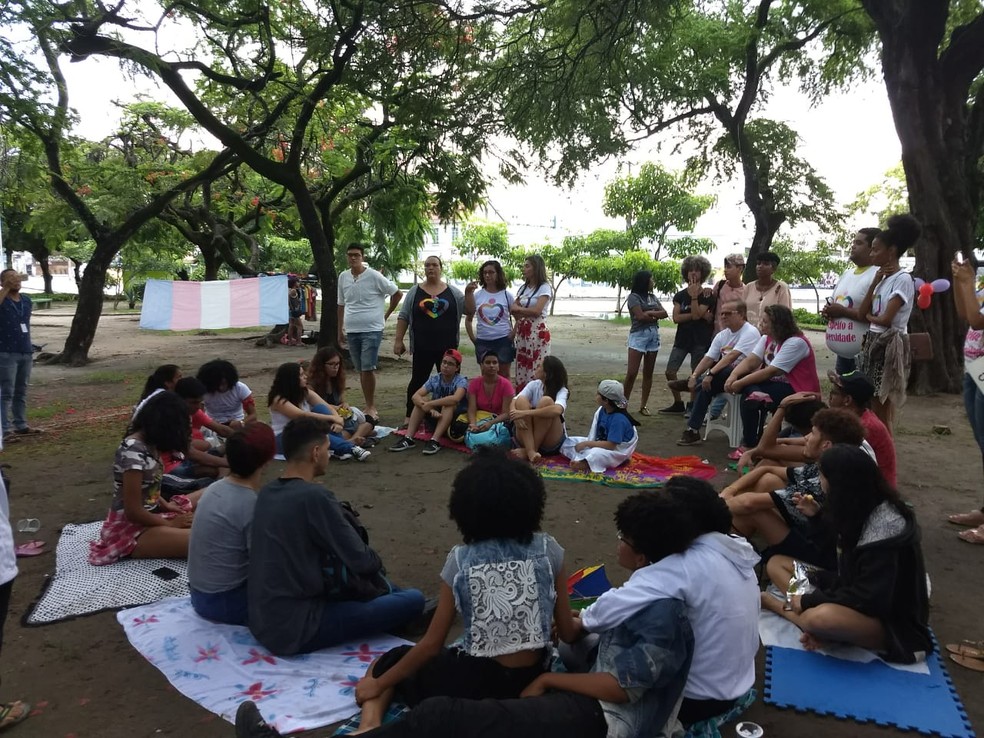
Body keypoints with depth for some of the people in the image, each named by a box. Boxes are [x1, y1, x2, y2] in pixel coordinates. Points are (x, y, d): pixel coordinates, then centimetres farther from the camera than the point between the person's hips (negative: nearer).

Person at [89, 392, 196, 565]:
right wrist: (170, 524, -11)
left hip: (148, 515, 10)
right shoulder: (133, 451, -24)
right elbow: (133, 512, -23)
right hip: (130, 528, -10)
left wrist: (166, 505, 2)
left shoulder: (148, 444, 5)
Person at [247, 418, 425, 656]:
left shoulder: (267, 492, 3)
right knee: (413, 600, -6)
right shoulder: (314, 496, -22)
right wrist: (377, 561, 8)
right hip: (294, 628, -9)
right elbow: (362, 561, -16)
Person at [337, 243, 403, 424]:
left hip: (371, 330, -5)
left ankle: (370, 407, 2)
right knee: (360, 370, 11)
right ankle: (370, 407, 22)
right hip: (351, 331, 5)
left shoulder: (374, 276, -9)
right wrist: (340, 330, 15)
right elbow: (341, 305, 15)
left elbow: (397, 293, -1)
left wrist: (386, 315, 3)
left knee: (368, 369, -10)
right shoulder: (343, 277, 6)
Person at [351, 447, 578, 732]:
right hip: (533, 680, 3)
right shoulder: (548, 550, -5)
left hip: (475, 685, -3)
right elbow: (567, 632, 2)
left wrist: (379, 684, 8)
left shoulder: (460, 559, -9)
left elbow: (432, 644, -5)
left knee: (387, 663, 21)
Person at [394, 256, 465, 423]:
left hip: (448, 347, 1)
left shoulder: (453, 292, 5)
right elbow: (403, 317, 3)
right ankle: (410, 416, 14)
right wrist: (398, 340, -4)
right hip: (422, 347, -1)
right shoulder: (415, 291, 3)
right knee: (417, 381, 4)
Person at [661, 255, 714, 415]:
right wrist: (697, 315, -10)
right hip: (682, 338, 4)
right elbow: (676, 317, -4)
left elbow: (697, 314, -15)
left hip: (700, 340, -4)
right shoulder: (679, 296, 8)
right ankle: (678, 404, 15)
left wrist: (694, 296, -15)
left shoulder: (707, 296, -2)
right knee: (670, 372, 0)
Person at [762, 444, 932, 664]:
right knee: (776, 564, 3)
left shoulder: (886, 527, -27)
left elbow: (869, 597, -27)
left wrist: (810, 600, -21)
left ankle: (775, 604, -11)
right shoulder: (861, 509, -1)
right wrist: (819, 515, 15)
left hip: (889, 620, -9)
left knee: (824, 617, -41)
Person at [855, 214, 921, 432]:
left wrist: (870, 316, 3)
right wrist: (875, 282, 1)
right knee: (873, 404, 9)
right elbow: (862, 311, 5)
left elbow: (886, 319, -18)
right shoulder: (883, 279, 13)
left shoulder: (903, 279, -12)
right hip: (873, 342, 8)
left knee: (882, 407, -5)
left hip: (889, 344, -8)